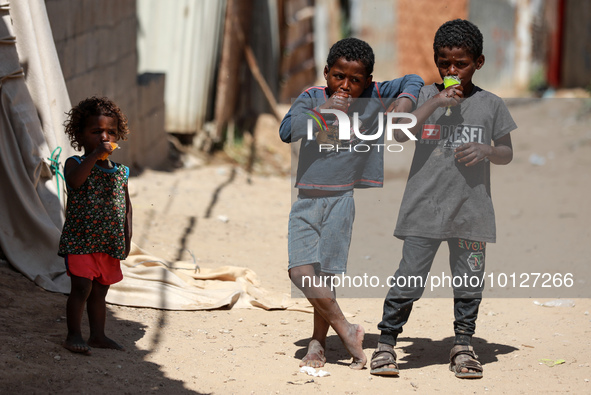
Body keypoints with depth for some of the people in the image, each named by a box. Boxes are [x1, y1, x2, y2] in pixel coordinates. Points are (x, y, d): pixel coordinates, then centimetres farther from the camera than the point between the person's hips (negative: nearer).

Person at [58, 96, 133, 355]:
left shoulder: (120, 172, 9)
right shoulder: (76, 164, -5)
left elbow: (126, 206, 14)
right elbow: (74, 180, -29)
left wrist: (127, 238, 7)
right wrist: (95, 155, -31)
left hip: (110, 244, 5)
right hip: (80, 239, -5)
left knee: (100, 291, 13)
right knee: (82, 287, -11)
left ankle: (98, 335, 22)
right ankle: (73, 335, -2)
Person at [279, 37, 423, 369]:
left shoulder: (374, 97, 2)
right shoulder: (312, 98, 2)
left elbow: (414, 80, 10)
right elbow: (287, 132, -12)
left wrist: (406, 100, -9)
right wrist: (324, 111, -18)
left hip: (343, 197, -2)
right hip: (307, 199, 2)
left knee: (326, 273, -3)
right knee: (300, 270, -10)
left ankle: (319, 343, 15)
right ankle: (347, 331, 3)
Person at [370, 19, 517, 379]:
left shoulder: (491, 105, 6)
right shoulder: (426, 96, 3)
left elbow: (507, 153, 12)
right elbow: (400, 133, -10)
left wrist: (486, 151, -10)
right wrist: (435, 103, -17)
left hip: (471, 210, 2)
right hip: (425, 208, -1)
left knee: (469, 282, 9)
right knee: (409, 279, -4)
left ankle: (463, 344, 24)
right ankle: (386, 342, 7)